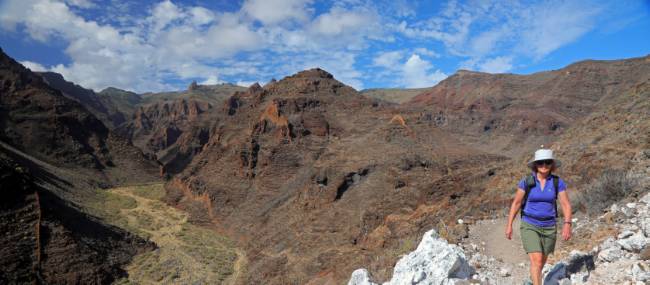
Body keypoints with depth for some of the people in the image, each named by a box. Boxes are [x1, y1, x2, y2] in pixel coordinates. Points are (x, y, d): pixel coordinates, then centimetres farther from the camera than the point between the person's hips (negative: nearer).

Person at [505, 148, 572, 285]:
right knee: (536, 261, -15)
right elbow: (516, 203, -4)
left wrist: (567, 225, -22)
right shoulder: (526, 182, -9)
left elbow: (566, 205, -7)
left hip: (549, 227, 3)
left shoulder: (558, 182, -5)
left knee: (542, 260, 21)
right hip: (530, 226, -3)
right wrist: (509, 225, -5)